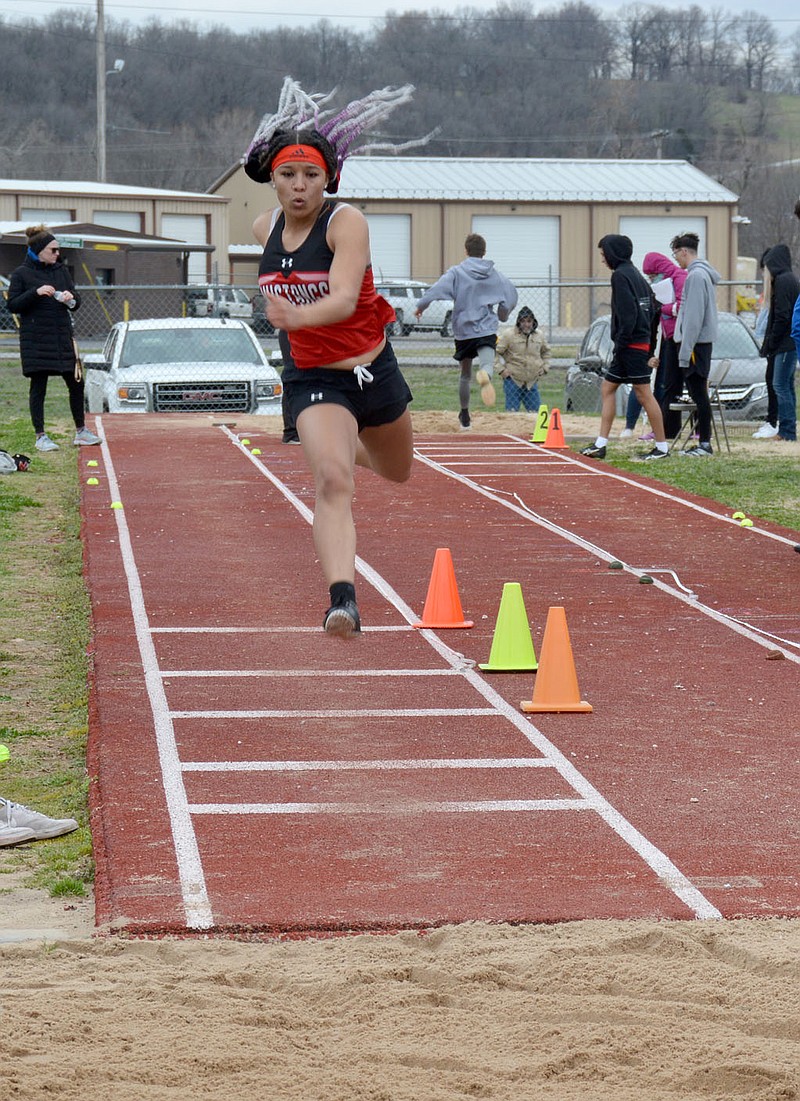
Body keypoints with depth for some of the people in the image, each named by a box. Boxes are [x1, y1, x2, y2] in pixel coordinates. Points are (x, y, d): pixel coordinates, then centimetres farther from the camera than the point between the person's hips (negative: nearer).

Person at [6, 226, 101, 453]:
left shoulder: (61, 270, 11)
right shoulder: (21, 274, -3)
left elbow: (76, 302, 15)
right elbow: (12, 305, -7)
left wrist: (71, 298, -8)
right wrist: (36, 293, -20)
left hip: (63, 338, 5)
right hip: (36, 340, -5)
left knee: (76, 383, 7)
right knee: (38, 387, -1)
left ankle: (80, 431, 20)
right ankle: (40, 436, 5)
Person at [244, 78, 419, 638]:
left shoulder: (346, 221, -19)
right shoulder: (266, 228, -3)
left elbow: (344, 299, -36)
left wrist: (298, 315, -52)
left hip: (373, 372, -1)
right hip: (313, 380, 1)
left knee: (398, 471, 24)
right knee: (332, 482, -23)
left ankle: (351, 447, 60)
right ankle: (344, 600, -32)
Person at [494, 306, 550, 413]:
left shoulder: (539, 337, 8)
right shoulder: (508, 335, -8)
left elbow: (546, 352, 27)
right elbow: (495, 352, -7)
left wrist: (545, 367, 14)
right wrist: (501, 369, -13)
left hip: (532, 381, 5)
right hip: (513, 380, -5)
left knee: (535, 411, 5)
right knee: (511, 412, -7)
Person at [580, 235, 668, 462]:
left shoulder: (621, 275, -11)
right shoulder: (636, 274, 18)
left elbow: (628, 313, -20)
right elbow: (653, 310, 19)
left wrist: (621, 342, -17)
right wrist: (650, 348, 20)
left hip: (631, 345, -10)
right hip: (641, 344, 10)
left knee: (644, 393, -6)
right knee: (607, 388, 12)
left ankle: (662, 447, -3)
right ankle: (600, 445, 11)